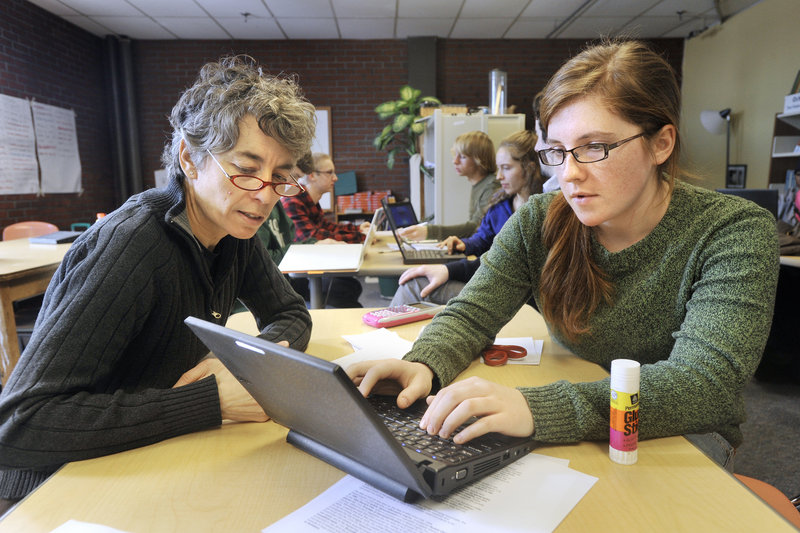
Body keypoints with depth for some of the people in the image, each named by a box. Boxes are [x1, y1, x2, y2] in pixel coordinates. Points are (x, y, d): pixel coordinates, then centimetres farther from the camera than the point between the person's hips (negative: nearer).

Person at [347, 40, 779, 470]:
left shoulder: (736, 235, -20)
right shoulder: (538, 224, -10)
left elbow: (705, 383, -32)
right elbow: (471, 314, -8)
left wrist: (537, 408, -47)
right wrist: (424, 366, -33)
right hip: (580, 438, 3)